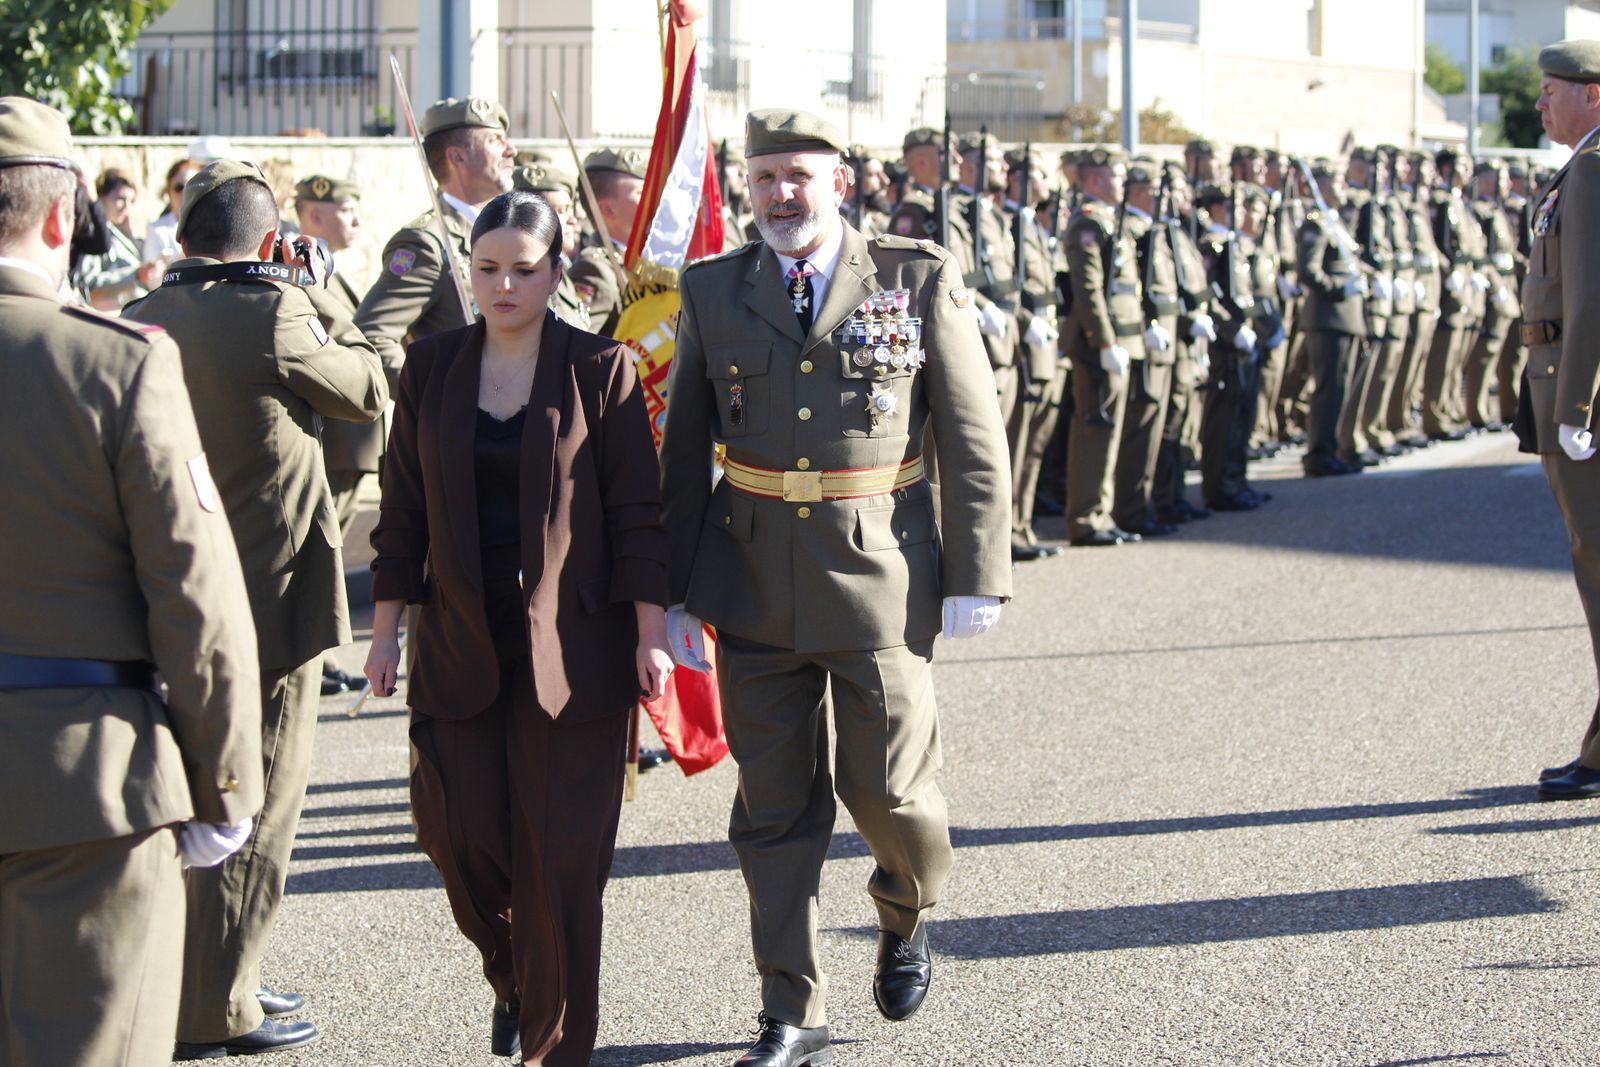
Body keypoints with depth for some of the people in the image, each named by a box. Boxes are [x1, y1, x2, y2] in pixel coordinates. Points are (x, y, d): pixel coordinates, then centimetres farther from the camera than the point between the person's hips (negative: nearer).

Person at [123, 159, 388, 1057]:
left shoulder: (141, 322, 0)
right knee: (257, 803, 4)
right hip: (269, 600, -7)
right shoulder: (274, 317, -19)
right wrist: (322, 295, 4)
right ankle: (215, 1014, 10)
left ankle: (208, 981, 31)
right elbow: (369, 392, -5)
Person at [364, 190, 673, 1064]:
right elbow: (403, 507, 10)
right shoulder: (432, 367, 6)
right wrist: (386, 628, 8)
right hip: (460, 644, 3)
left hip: (571, 646, -3)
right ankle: (512, 977, 30)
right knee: (458, 835, 1)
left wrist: (651, 634, -5)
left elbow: (636, 513, -2)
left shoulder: (601, 369, -3)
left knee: (559, 858, 0)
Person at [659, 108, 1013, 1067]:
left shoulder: (922, 281, -2)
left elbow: (976, 441, -1)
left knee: (886, 783, 0)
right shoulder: (713, 293, 5)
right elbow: (685, 450, 10)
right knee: (775, 803, 5)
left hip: (881, 573, -2)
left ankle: (908, 915, 34)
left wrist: (979, 576, -6)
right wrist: (676, 591, 8)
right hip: (753, 580, 2)